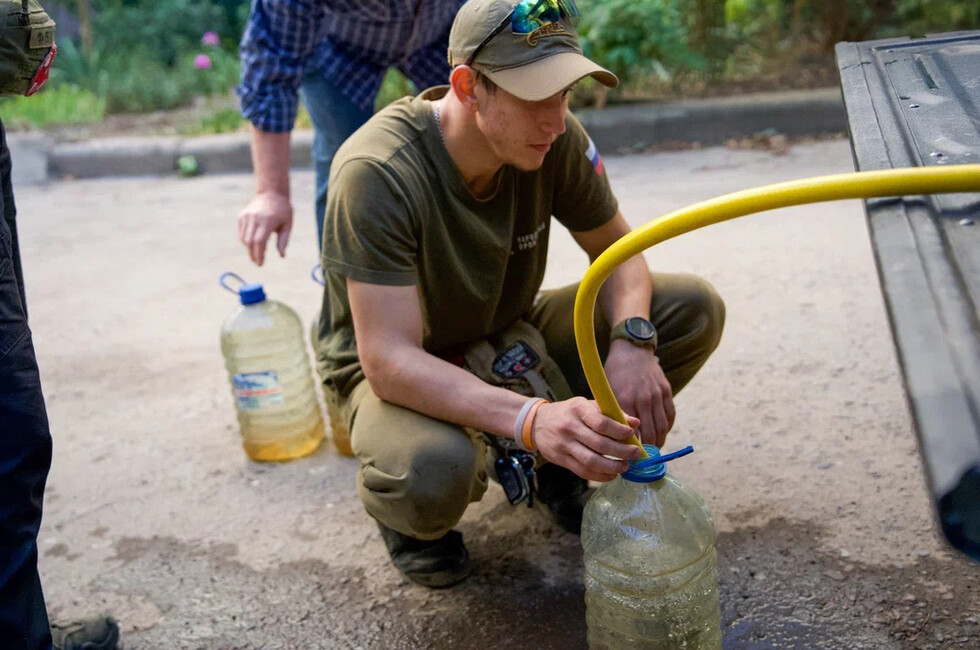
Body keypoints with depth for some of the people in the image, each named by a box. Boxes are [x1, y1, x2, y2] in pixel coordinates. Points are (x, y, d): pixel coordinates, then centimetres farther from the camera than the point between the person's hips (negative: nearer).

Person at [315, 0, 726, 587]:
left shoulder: (555, 138, -16)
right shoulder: (377, 173, -32)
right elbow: (390, 360, -35)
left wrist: (632, 341, -25)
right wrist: (532, 418, -50)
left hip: (506, 344, 5)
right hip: (397, 373, -5)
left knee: (694, 310, -11)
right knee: (434, 473, -41)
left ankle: (561, 459, 9)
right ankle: (409, 512, 0)